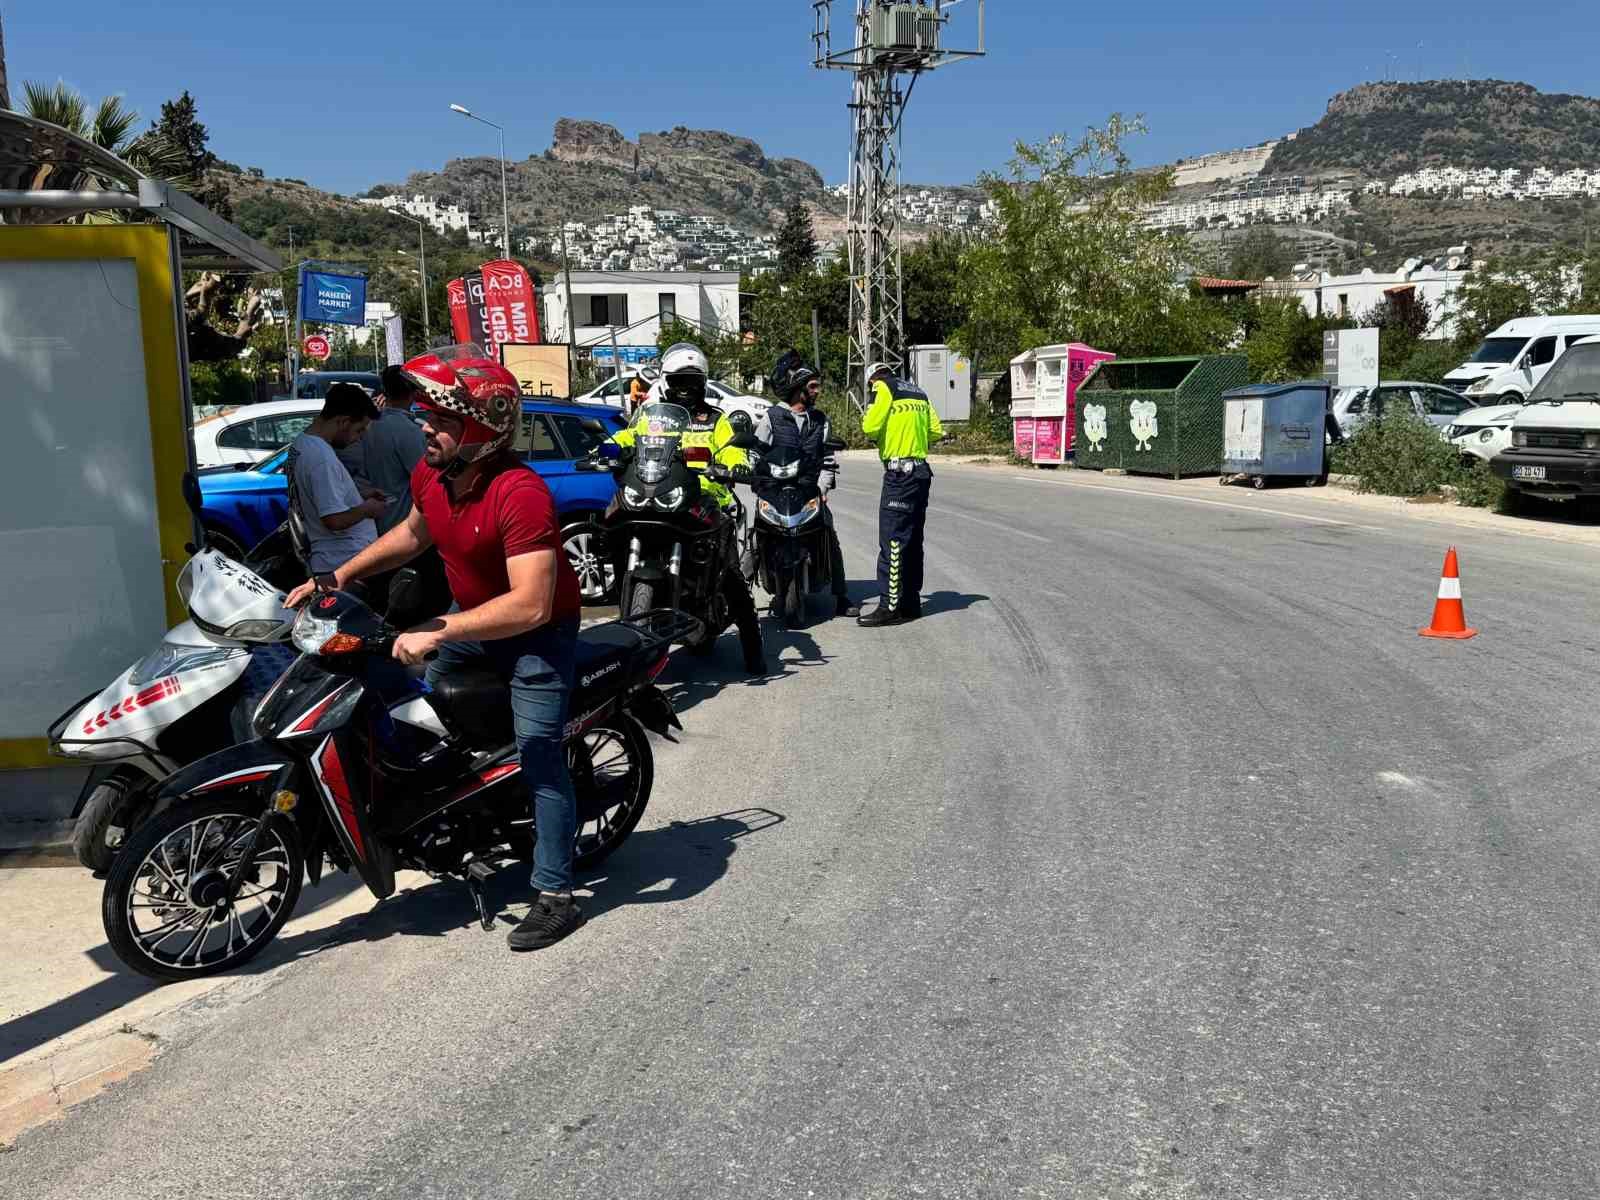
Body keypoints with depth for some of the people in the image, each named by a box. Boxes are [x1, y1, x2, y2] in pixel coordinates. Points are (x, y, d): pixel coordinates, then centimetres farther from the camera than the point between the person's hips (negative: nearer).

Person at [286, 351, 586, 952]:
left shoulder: (521, 493, -32)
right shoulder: (431, 474, -6)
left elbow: (530, 605, -38)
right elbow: (415, 532, 17)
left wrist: (437, 631, -38)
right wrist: (340, 575, 10)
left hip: (536, 632, -9)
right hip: (470, 620, 9)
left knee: (538, 756, -12)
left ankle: (555, 897, -5)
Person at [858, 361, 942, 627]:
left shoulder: (884, 387, -3)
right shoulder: (918, 392, 18)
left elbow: (870, 427, -12)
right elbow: (936, 431, 13)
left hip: (899, 472, -8)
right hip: (921, 470, 8)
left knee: (893, 540, -8)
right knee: (913, 539, 12)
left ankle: (891, 605, -10)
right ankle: (911, 602, 17)